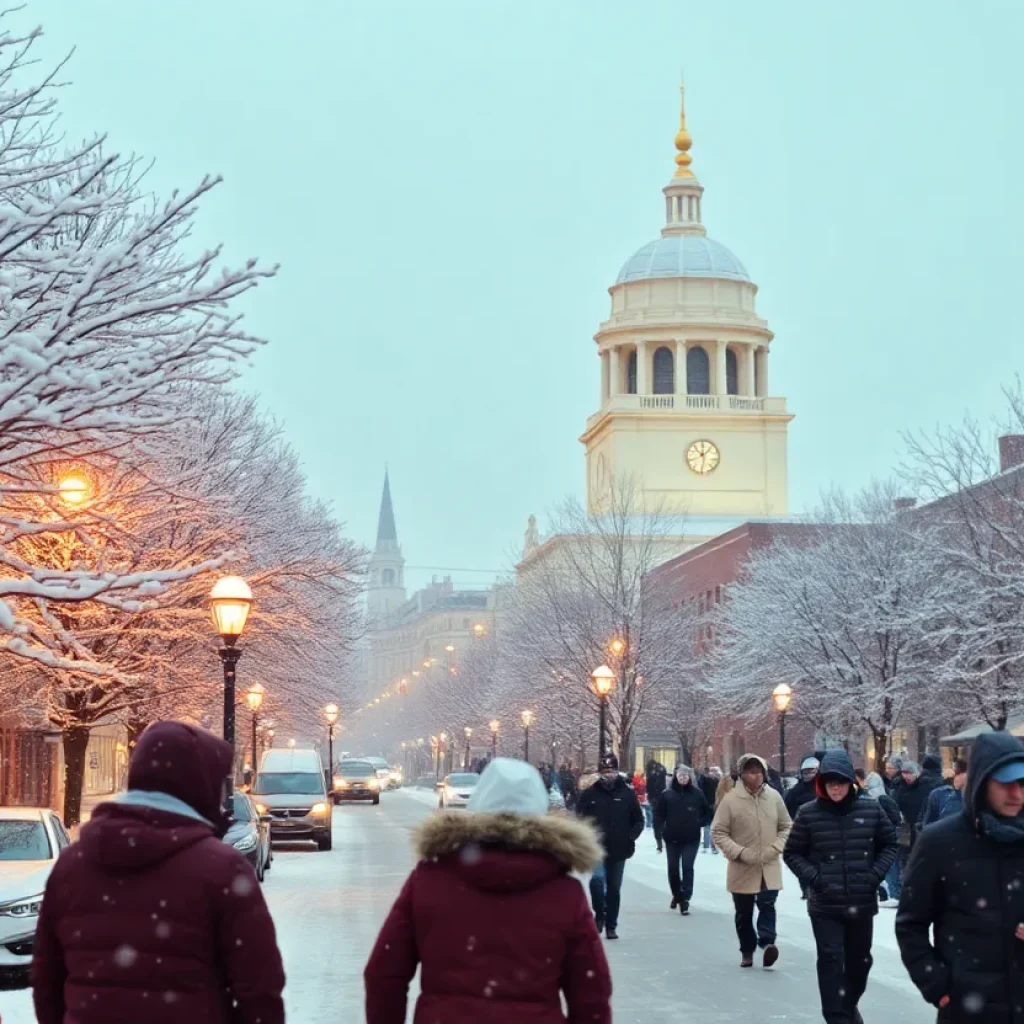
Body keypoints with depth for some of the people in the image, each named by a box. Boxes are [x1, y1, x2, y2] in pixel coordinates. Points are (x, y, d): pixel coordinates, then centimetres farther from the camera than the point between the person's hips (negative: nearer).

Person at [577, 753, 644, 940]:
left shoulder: (627, 794, 2)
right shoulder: (589, 794, -1)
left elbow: (638, 820, 9)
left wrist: (631, 835, -6)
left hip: (619, 850, 2)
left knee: (614, 889, 9)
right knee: (597, 879, -23)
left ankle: (611, 926, 20)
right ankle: (599, 915, -2)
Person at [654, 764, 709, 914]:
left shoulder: (697, 793, -1)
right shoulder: (667, 794, -1)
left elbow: (706, 812, 8)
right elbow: (658, 814, 4)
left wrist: (699, 823, -6)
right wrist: (664, 827, -8)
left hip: (691, 838, -1)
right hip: (672, 838, 1)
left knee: (687, 867, -7)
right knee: (673, 868, 11)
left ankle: (685, 899, -4)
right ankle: (676, 895, 31)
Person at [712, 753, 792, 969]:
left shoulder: (774, 797, -2)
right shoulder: (731, 799, -10)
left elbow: (786, 827, 8)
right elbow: (718, 832, -6)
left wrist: (776, 848, -8)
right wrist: (739, 852, -16)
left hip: (769, 867, 1)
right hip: (742, 868, -1)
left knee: (767, 904, -17)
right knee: (744, 912, 11)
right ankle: (747, 951, 25)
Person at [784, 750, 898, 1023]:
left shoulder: (871, 809, -2)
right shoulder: (808, 813, -7)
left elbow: (890, 844, 10)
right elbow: (792, 853, 2)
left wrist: (876, 874, -3)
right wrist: (813, 877, -11)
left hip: (862, 902, 3)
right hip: (825, 904, -3)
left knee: (859, 959, 17)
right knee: (831, 959, -9)